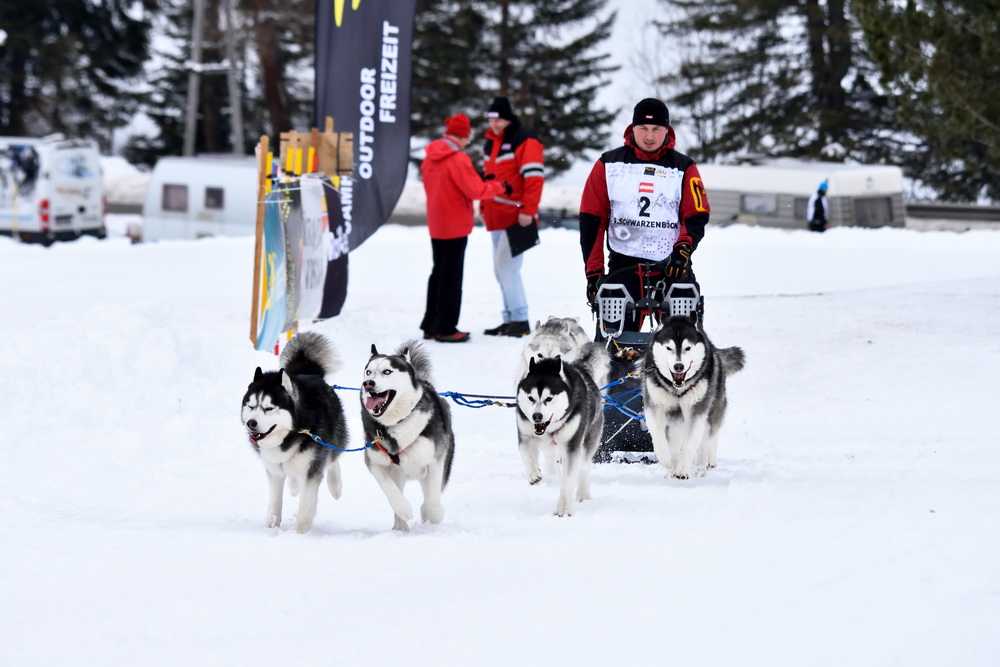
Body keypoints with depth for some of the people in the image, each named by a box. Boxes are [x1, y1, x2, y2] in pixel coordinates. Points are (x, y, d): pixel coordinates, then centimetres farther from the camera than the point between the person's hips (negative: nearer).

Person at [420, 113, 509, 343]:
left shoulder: (431, 156, 5)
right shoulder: (457, 159, -20)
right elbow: (476, 190, -20)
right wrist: (500, 186, -4)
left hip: (436, 226, 8)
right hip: (456, 226, -8)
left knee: (439, 273, 16)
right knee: (452, 277, -1)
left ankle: (430, 326, 20)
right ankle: (445, 329, 2)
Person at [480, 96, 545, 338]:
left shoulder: (524, 141, -11)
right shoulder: (491, 141, 16)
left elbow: (534, 177, -17)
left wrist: (528, 210, -22)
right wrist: (484, 208, 20)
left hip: (516, 217, -9)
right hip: (497, 218, 9)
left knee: (507, 267, -14)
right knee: (501, 270, 10)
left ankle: (520, 320, -10)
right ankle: (510, 318, 15)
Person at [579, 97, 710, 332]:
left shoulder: (684, 168, 8)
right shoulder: (609, 165, 8)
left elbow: (696, 218, 3)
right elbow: (592, 220, 7)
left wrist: (682, 250, -17)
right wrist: (593, 273, 1)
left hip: (672, 267, 0)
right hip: (623, 266, 0)